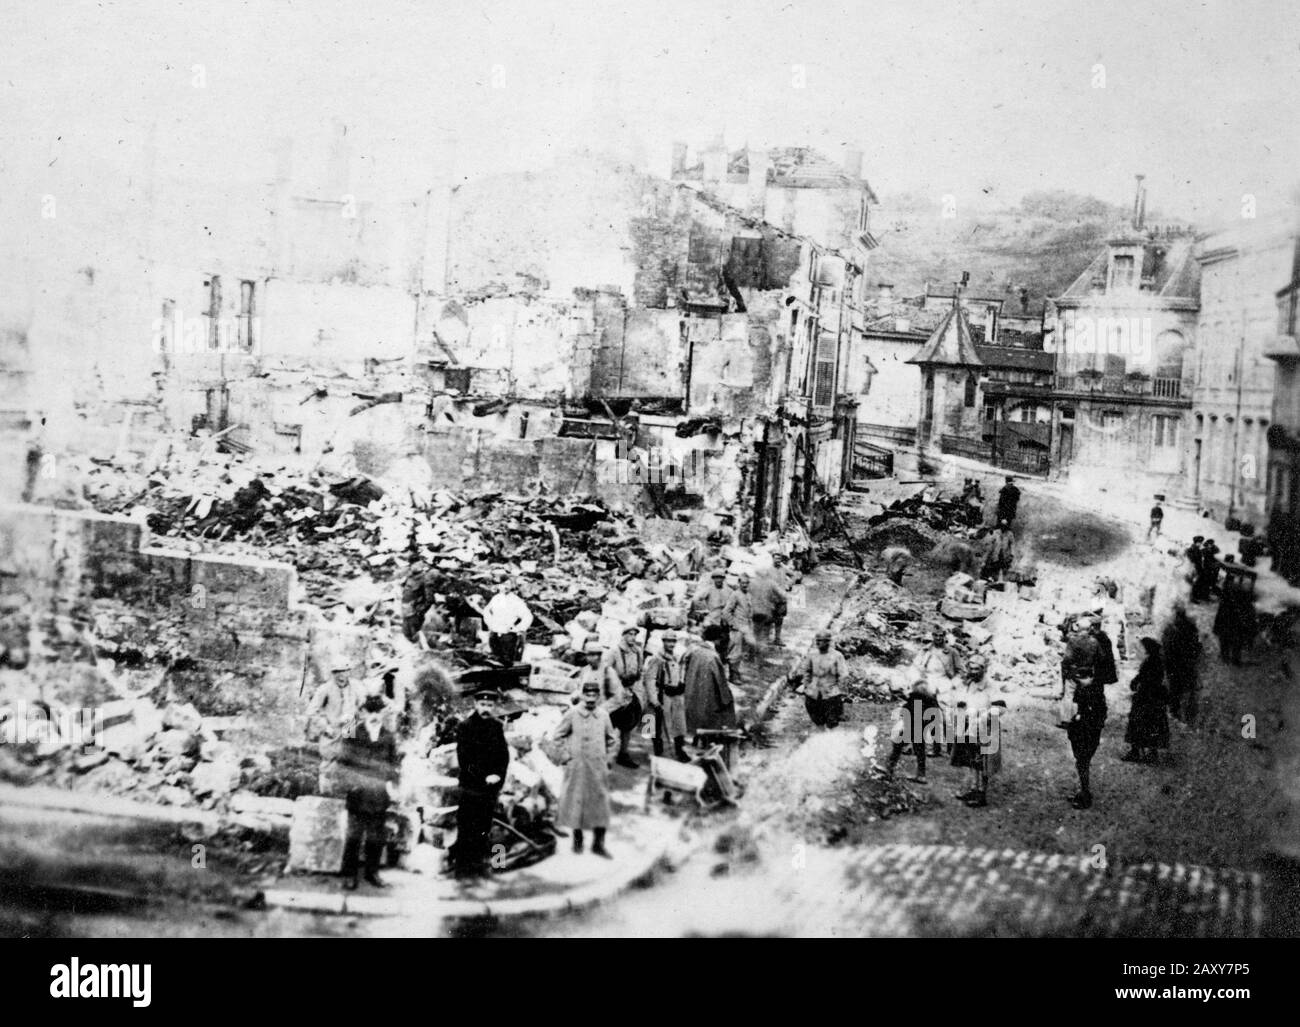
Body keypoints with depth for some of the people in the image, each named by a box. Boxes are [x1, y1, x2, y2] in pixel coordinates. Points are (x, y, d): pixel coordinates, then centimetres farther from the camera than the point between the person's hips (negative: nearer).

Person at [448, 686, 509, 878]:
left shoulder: (497, 727, 9)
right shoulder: (465, 726, -5)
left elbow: (504, 755, 8)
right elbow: (465, 759, -10)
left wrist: (498, 775, -8)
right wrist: (484, 778, -14)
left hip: (491, 786, 4)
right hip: (470, 787, -4)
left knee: (484, 828, 7)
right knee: (467, 828, -3)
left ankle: (478, 863, 16)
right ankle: (462, 866, 4)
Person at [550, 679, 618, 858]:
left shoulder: (603, 715, 3)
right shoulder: (572, 714, -6)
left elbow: (612, 739, 19)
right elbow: (556, 736, 2)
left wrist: (606, 755, 12)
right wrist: (566, 754, 0)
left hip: (598, 767, 3)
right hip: (577, 765, -3)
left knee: (600, 804, 2)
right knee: (576, 800, 4)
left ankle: (598, 843, 11)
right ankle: (577, 838, 22)